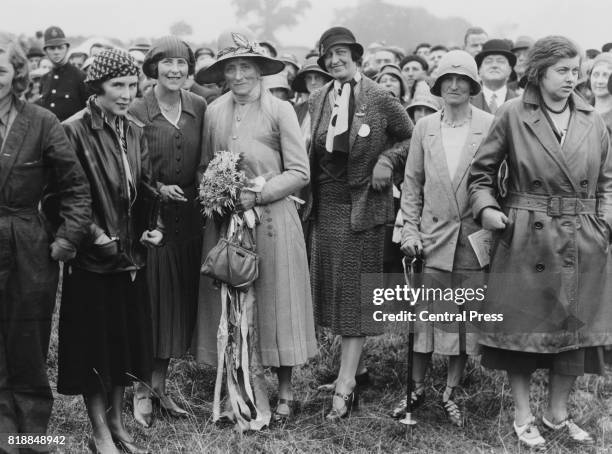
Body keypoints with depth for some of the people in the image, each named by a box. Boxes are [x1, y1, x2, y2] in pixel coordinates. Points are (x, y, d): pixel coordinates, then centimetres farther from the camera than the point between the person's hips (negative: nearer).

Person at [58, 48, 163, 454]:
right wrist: (93, 233, -22)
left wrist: (154, 226, -3)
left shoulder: (135, 131, 8)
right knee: (95, 344, 3)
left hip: (131, 254, 6)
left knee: (126, 339, 14)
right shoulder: (74, 131, -13)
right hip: (92, 257, -6)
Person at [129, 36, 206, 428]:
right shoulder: (138, 112, -7)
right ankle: (142, 391, 12)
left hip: (189, 215, 4)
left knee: (179, 302, 10)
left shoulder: (199, 107, 4)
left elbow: (205, 160, 11)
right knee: (149, 303, 0)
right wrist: (157, 189, -15)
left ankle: (160, 385, 23)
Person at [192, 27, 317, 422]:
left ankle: (285, 393, 16)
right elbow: (205, 167, 11)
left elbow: (299, 173, -7)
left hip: (272, 218, -3)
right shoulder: (214, 111, 3)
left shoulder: (280, 110, -6)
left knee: (276, 303, 3)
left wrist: (258, 195, -14)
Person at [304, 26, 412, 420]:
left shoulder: (380, 99, -8)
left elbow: (409, 137, 1)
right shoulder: (317, 101, 7)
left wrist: (387, 161, -14)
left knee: (356, 293, -1)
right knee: (332, 288, 11)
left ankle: (345, 385, 1)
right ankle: (353, 366, 25)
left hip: (362, 206, -6)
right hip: (325, 206, 6)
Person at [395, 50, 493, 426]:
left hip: (474, 238, -1)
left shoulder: (491, 126, -3)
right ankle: (417, 388, 21)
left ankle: (451, 393, 21)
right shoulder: (424, 128, 5)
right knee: (425, 315, 5)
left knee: (466, 318, 7)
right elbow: (412, 184, 9)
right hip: (433, 236, 1)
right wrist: (410, 230, 3)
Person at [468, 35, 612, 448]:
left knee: (575, 330, 10)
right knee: (522, 330, 5)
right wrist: (486, 207, -12)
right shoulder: (513, 115, -5)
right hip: (526, 240, -3)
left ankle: (558, 413, 27)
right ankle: (523, 418, 20)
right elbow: (482, 171, 3)